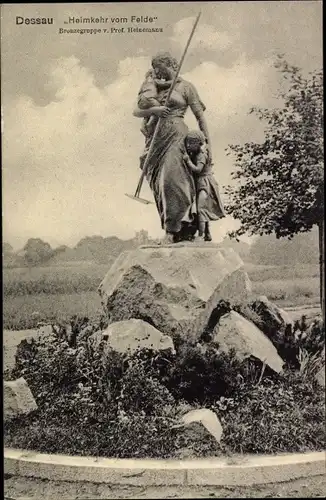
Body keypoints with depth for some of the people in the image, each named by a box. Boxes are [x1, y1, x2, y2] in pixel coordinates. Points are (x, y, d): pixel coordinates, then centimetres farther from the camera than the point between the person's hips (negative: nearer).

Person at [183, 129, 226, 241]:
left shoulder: (201, 155, -15)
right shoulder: (193, 154, 12)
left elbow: (197, 169, -26)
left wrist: (188, 160, -24)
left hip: (205, 184, -10)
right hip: (199, 184, 10)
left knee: (201, 208, -15)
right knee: (204, 210, 15)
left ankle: (200, 236, -15)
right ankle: (207, 235, 25)